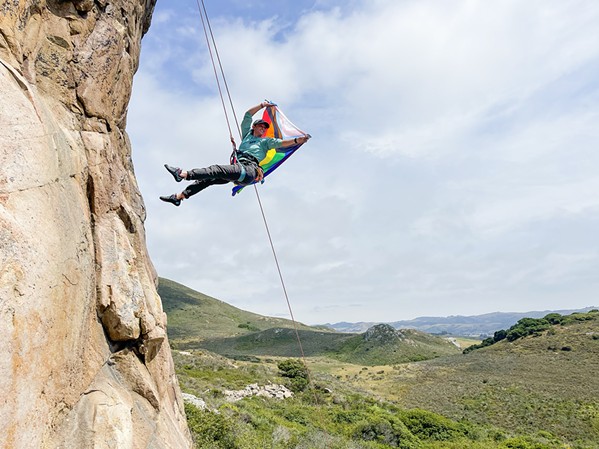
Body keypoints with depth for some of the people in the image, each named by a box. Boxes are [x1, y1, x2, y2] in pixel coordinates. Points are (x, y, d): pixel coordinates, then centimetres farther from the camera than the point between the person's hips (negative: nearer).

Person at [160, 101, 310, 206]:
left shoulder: (266, 141, 21)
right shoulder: (247, 134, 32)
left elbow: (281, 142, 6)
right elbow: (247, 115, 29)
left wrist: (297, 140, -8)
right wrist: (262, 105, 28)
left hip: (249, 170, -5)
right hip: (238, 169, 5)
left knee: (216, 170, -25)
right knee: (209, 178, -8)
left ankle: (183, 174, -39)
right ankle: (179, 196, -10)